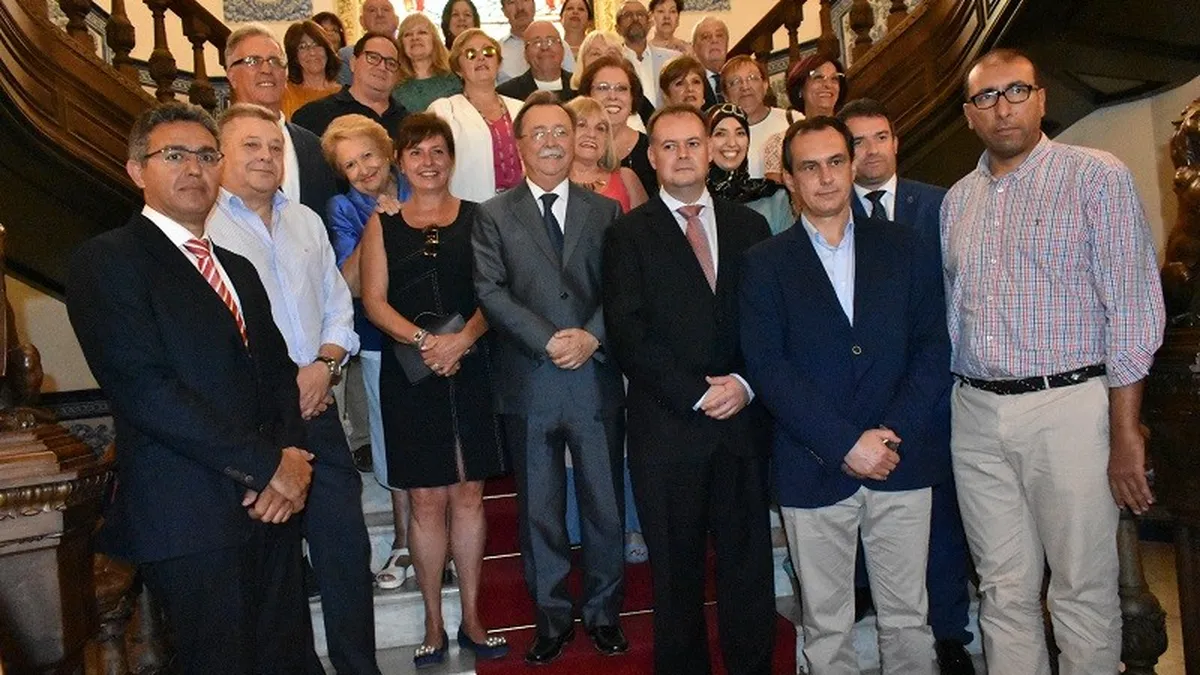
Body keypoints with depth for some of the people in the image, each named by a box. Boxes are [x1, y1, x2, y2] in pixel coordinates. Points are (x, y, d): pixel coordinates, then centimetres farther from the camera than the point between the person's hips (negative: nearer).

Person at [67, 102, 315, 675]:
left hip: (269, 505, 7)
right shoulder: (105, 261, -5)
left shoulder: (238, 269, 19)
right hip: (188, 519, -6)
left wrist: (292, 455, -4)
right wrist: (268, 466, -14)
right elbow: (145, 390, -15)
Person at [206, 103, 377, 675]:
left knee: (347, 546, 8)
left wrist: (325, 365, -3)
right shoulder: (200, 227, -5)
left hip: (316, 409, 5)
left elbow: (338, 305, 15)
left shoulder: (306, 222, 14)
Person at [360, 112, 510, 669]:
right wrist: (423, 340, -16)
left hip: (471, 372, 0)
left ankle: (471, 619, 21)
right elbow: (374, 301, 0)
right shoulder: (382, 225, 7)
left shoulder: (478, 219, 6)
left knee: (468, 495, 7)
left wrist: (462, 338, -19)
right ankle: (433, 626, 18)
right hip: (409, 376, 0)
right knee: (426, 500, 4)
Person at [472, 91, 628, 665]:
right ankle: (552, 616, 26)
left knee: (605, 505, 10)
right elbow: (491, 291, -5)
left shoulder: (606, 211, 10)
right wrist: (548, 340, -15)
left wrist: (592, 335, -15)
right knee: (539, 510, 10)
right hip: (528, 382, -1)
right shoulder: (494, 215, 6)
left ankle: (603, 611, 29)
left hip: (596, 378, 1)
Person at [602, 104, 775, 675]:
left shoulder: (749, 227, 13)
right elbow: (628, 334, -7)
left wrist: (744, 384, -9)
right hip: (668, 429, -2)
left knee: (748, 565, 9)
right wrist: (698, 394, -12)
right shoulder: (628, 235, 3)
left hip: (743, 421, 2)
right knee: (676, 574, 10)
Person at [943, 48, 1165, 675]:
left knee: (1083, 594, 5)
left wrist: (1126, 433, -12)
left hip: (1068, 406, -4)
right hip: (975, 413, 5)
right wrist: (956, 398, 11)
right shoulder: (956, 200, 13)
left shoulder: (1097, 176, -2)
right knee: (1004, 591, 13)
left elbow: (1133, 310, -8)